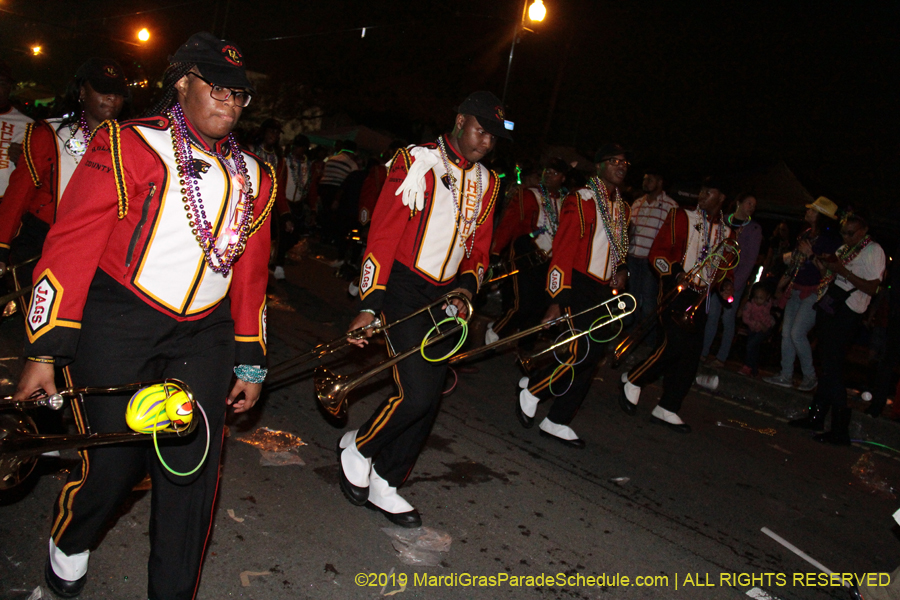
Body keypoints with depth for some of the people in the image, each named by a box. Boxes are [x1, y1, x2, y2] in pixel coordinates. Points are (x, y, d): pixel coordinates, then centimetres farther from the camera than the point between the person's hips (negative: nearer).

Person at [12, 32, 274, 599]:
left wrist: (250, 361, 13)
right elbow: (71, 247, -8)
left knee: (193, 468, 2)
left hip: (204, 334, 4)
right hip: (119, 325, -4)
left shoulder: (252, 177, 10)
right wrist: (44, 351, -12)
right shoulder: (129, 146, -6)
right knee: (113, 463, 0)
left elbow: (251, 275, 15)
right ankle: (69, 545, 36)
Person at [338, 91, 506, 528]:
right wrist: (369, 305, -18)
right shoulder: (417, 163, -8)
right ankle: (358, 447, 11)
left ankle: (384, 484, 23)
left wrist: (465, 289, -5)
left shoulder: (486, 183, 11)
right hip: (404, 290, -7)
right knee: (418, 393, -17)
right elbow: (382, 236, -12)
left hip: (445, 298, 7)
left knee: (429, 399, 7)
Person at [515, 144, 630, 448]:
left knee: (592, 356, 6)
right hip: (580, 287, -8)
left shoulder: (622, 208, 16)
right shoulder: (582, 201, -9)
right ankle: (531, 390, 9)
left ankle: (557, 422, 16)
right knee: (582, 352, -16)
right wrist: (556, 301, -20)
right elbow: (564, 250, -15)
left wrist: (621, 270, 7)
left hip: (603, 291, 8)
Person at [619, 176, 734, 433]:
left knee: (691, 354, 2)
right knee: (676, 342, -20)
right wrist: (676, 273, -22)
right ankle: (632, 381, 2)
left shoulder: (727, 233, 16)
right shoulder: (682, 217, 1)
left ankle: (666, 410, 11)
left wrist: (725, 284, 5)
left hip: (700, 296, 6)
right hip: (677, 289, -6)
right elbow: (657, 253, -5)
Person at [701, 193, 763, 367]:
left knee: (728, 318, -2)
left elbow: (750, 259, -2)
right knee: (712, 314, 3)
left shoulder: (754, 229, 2)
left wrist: (735, 283, -11)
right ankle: (703, 351, 10)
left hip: (737, 279, -2)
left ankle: (721, 357, 4)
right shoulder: (723, 221, 8)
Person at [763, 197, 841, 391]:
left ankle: (810, 377, 3)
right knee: (786, 332, 7)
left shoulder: (830, 240, -12)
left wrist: (811, 255, -23)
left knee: (797, 333, -13)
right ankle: (786, 376, 15)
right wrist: (781, 285, 23)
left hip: (814, 293, -8)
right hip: (795, 290, 8)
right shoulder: (805, 235, 13)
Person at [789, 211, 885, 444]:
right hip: (829, 309, 8)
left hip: (846, 313, -8)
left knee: (832, 369, -9)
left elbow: (872, 288, -14)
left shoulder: (873, 251, -6)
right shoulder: (844, 249, 19)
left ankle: (840, 431, -4)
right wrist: (823, 267, 3)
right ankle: (816, 416, 20)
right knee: (826, 365, 12)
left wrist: (843, 271, -20)